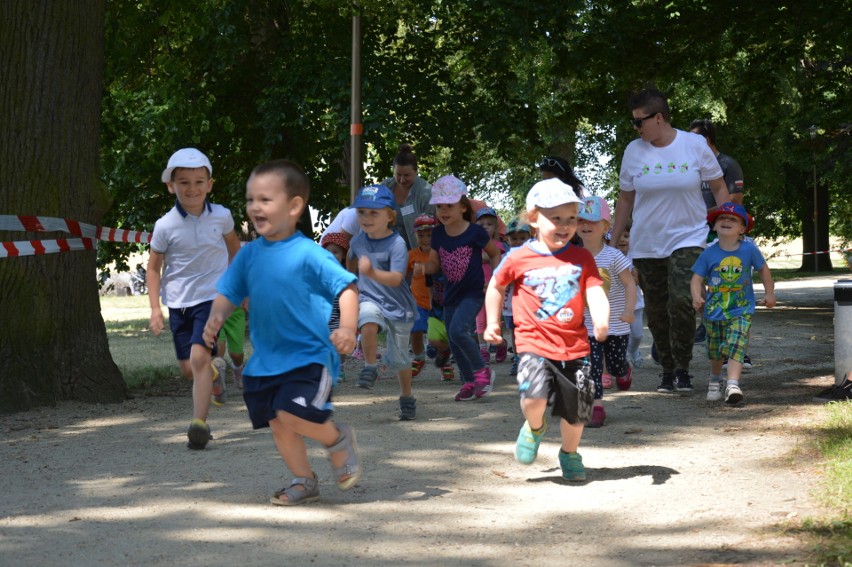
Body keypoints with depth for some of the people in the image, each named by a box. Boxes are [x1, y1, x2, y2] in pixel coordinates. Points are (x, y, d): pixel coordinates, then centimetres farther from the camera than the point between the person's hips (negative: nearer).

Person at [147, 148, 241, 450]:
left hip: (212, 297, -2)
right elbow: (153, 268, 2)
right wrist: (155, 309, -6)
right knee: (188, 369, 7)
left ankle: (199, 422, -16)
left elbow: (234, 248, 16)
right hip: (178, 301, 2)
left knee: (199, 357, -20)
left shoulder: (221, 216, -5)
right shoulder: (165, 226, -9)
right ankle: (216, 372, 42)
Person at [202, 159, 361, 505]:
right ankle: (304, 482, 30)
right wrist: (216, 318, -9)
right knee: (277, 425, 10)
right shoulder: (249, 254, 5)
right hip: (265, 360, 6)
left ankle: (338, 440, 10)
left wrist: (348, 327, -26)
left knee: (292, 415, -21)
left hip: (309, 356, -6)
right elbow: (229, 293, 11)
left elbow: (346, 287, -12)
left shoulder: (308, 254, -13)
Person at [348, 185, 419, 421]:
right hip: (370, 300, 2)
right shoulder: (358, 240, -3)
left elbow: (396, 278, -31)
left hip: (398, 305, -2)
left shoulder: (397, 244, -19)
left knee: (399, 358, 9)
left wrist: (372, 273, -47)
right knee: (369, 322, -34)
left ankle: (407, 398, 33)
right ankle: (370, 367, -14)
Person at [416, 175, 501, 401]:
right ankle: (469, 382, 24)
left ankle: (481, 370, -5)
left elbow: (495, 254, 0)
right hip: (451, 293, 6)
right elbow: (434, 264, 6)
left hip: (473, 292, -6)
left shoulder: (475, 232, -13)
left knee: (458, 330, -24)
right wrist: (423, 267, -15)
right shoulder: (438, 234, 0)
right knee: (453, 340, 9)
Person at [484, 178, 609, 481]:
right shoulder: (519, 258, 0)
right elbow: (496, 287, 17)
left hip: (574, 346, 2)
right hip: (534, 343, -2)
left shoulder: (581, 258, 4)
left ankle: (570, 454, 36)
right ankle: (534, 428, 11)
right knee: (534, 396, -25)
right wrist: (493, 322, 15)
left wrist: (601, 320, -24)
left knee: (576, 411, 7)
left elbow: (595, 293, -5)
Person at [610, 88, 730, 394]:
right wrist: (612, 241, 9)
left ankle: (682, 369, -7)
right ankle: (667, 370, 21)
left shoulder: (695, 145, -4)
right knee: (656, 311, 5)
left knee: (682, 300, -20)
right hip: (646, 244, 3)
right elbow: (625, 199, 10)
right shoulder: (634, 151, 2)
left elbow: (719, 188, 3)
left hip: (688, 239, -3)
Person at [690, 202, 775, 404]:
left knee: (736, 347, -20)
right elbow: (697, 278, -8)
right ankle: (715, 380, 41)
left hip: (741, 311, -2)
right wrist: (697, 297, -26)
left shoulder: (748, 249, -6)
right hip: (714, 311, 2)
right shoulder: (709, 254, -7)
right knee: (715, 351, 16)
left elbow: (763, 269, 9)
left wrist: (769, 293, 11)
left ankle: (733, 385, -28)